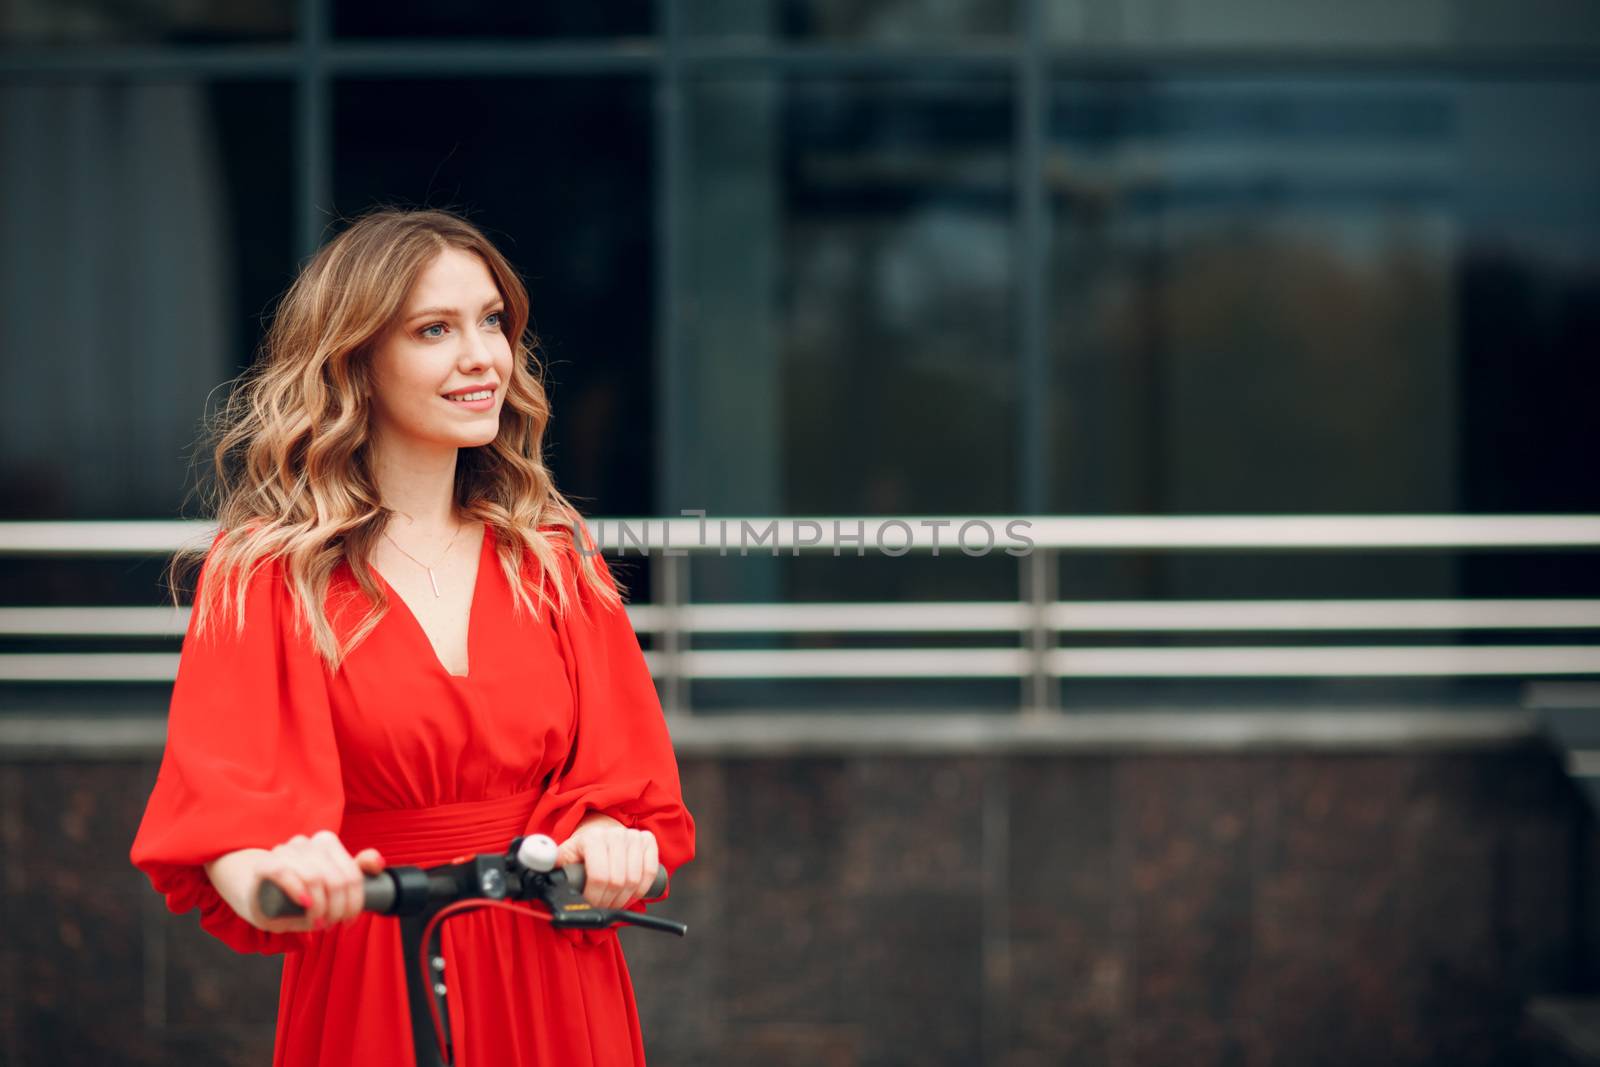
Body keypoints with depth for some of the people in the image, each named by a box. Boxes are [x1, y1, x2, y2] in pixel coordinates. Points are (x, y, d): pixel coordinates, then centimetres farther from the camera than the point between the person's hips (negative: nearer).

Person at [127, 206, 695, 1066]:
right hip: (365, 990, -3)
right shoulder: (263, 572, -6)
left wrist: (607, 843, -26)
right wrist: (265, 878, -44)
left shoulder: (557, 558, 5)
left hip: (551, 988, 3)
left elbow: (620, 775, -2)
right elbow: (227, 788, -21)